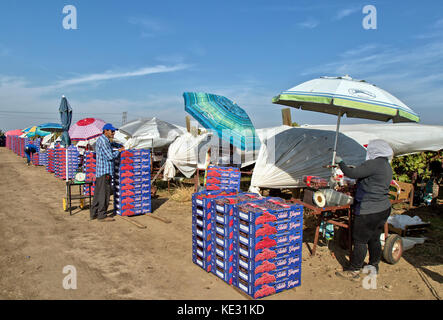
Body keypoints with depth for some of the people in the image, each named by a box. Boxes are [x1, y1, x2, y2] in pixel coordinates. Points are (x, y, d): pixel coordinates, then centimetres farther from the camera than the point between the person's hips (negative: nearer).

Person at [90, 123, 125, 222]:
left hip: (99, 172, 11)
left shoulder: (102, 140, 18)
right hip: (105, 171, -11)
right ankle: (102, 215, 0)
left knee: (98, 193, 14)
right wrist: (119, 151, -4)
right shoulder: (103, 141, -15)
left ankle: (94, 214, 21)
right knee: (104, 193, -5)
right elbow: (110, 156, -19)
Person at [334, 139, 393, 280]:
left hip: (369, 211, -9)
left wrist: (340, 162, -7)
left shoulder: (374, 164, -19)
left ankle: (354, 271, 10)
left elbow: (352, 173, -21)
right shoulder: (387, 166, 11)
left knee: (360, 240, 1)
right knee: (374, 239, 20)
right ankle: (374, 266, 33)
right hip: (383, 208, 9)